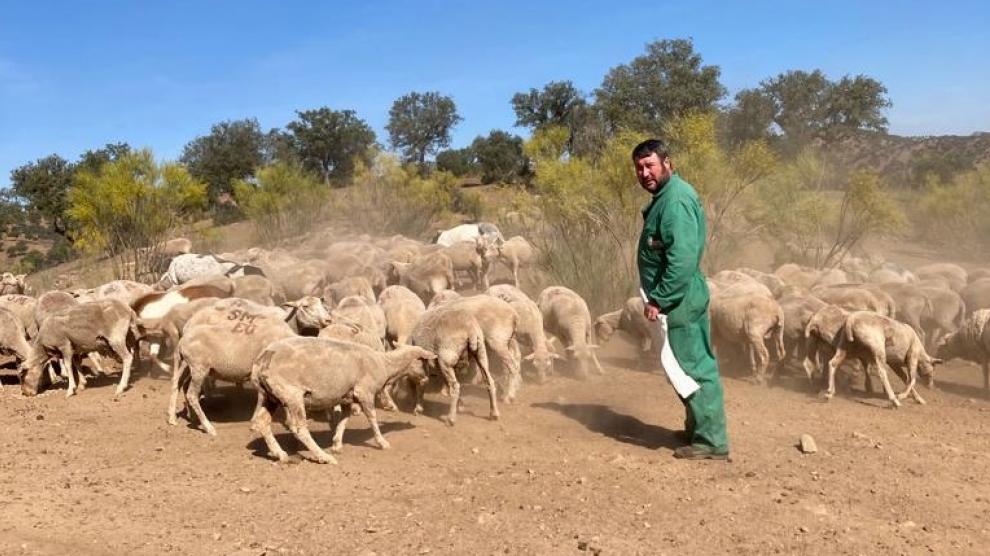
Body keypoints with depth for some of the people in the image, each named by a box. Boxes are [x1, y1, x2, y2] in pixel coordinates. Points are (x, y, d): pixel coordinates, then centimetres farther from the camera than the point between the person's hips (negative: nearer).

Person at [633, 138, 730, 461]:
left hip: (680, 301, -10)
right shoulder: (664, 197, 14)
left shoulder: (676, 200, -19)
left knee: (694, 368, -4)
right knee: (693, 365, 19)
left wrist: (659, 299, -23)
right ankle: (699, 428, 33)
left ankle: (711, 442, 4)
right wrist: (657, 297, 18)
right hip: (677, 300, 10)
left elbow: (683, 259, -27)